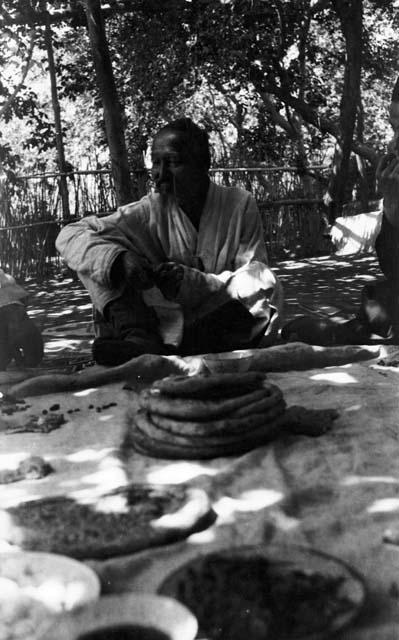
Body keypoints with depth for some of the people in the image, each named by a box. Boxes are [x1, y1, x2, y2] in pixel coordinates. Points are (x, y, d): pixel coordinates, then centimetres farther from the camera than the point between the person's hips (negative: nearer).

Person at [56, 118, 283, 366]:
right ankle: (138, 336, -34)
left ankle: (168, 347, -37)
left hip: (227, 329, -1)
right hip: (170, 324, 1)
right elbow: (70, 236, -9)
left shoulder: (240, 205, -4)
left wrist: (195, 282, -27)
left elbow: (256, 281, -10)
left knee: (267, 286, -31)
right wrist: (117, 259, -31)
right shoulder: (151, 210, -2)